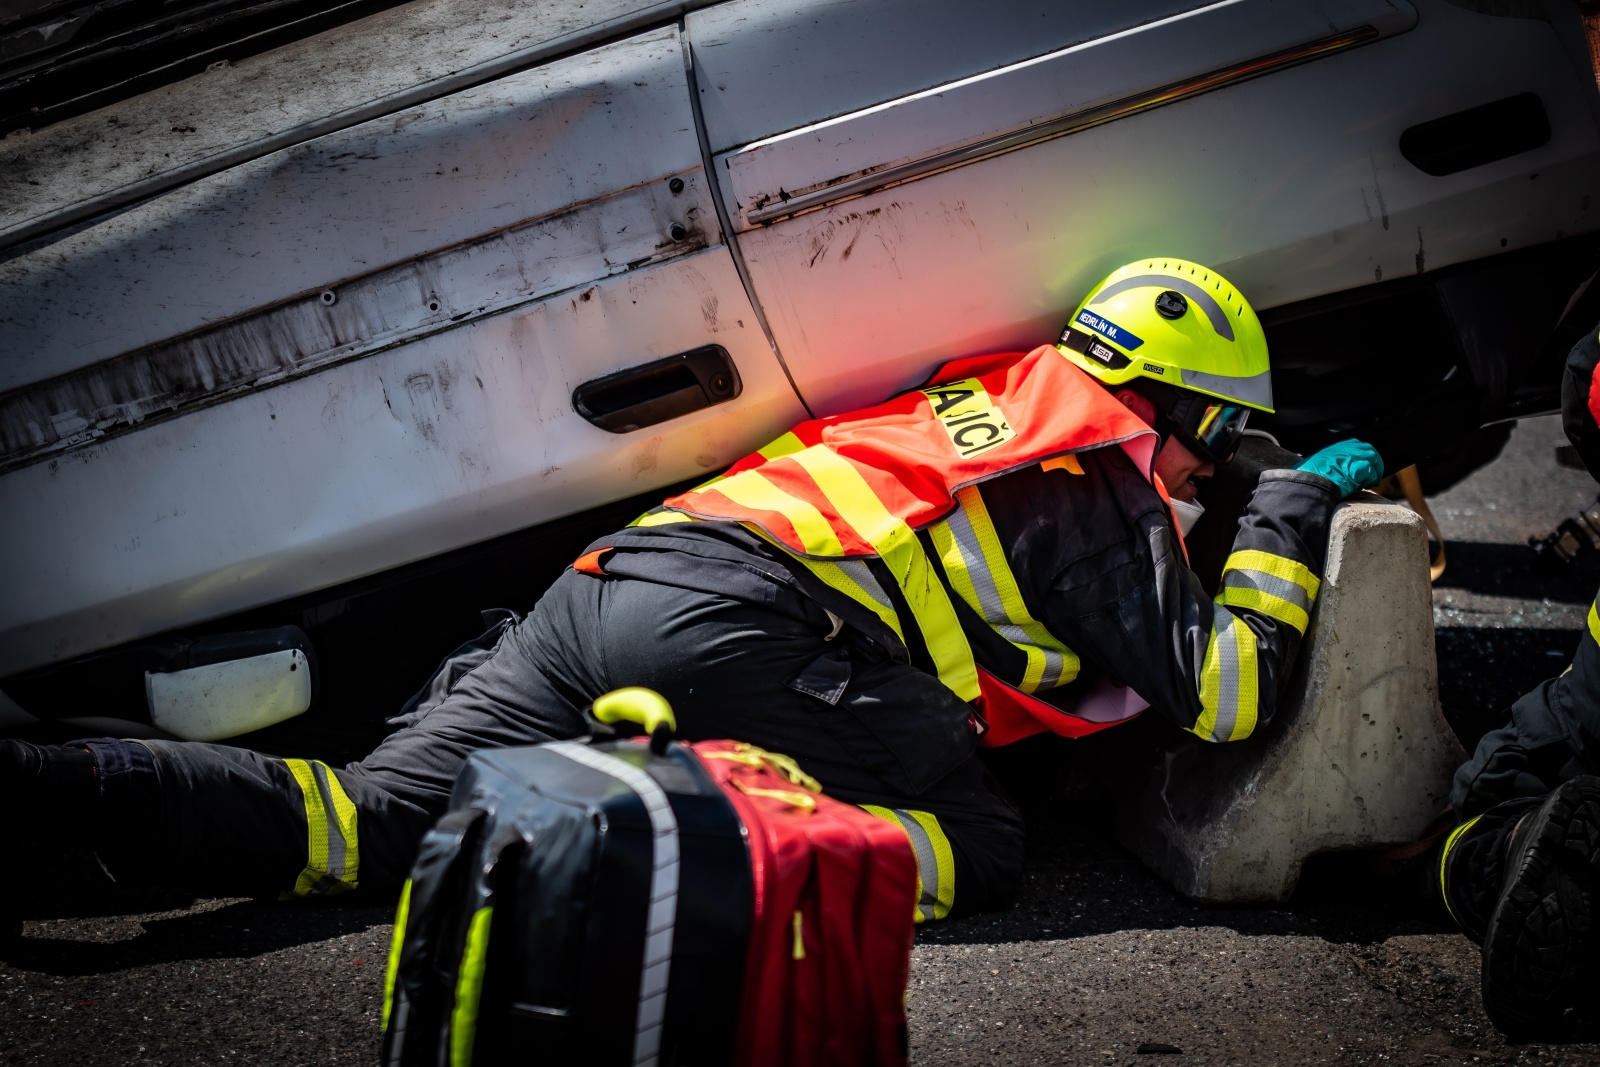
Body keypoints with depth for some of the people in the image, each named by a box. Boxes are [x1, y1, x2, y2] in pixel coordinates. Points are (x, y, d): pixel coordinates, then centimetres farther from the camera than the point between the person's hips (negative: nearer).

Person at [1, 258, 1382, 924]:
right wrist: (1300, 502, 18)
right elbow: (1225, 691, 6)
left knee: (370, 822, -4)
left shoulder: (996, 397, 30)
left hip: (607, 581, 8)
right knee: (975, 849, 0)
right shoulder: (1101, 470, 8)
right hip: (739, 627, -7)